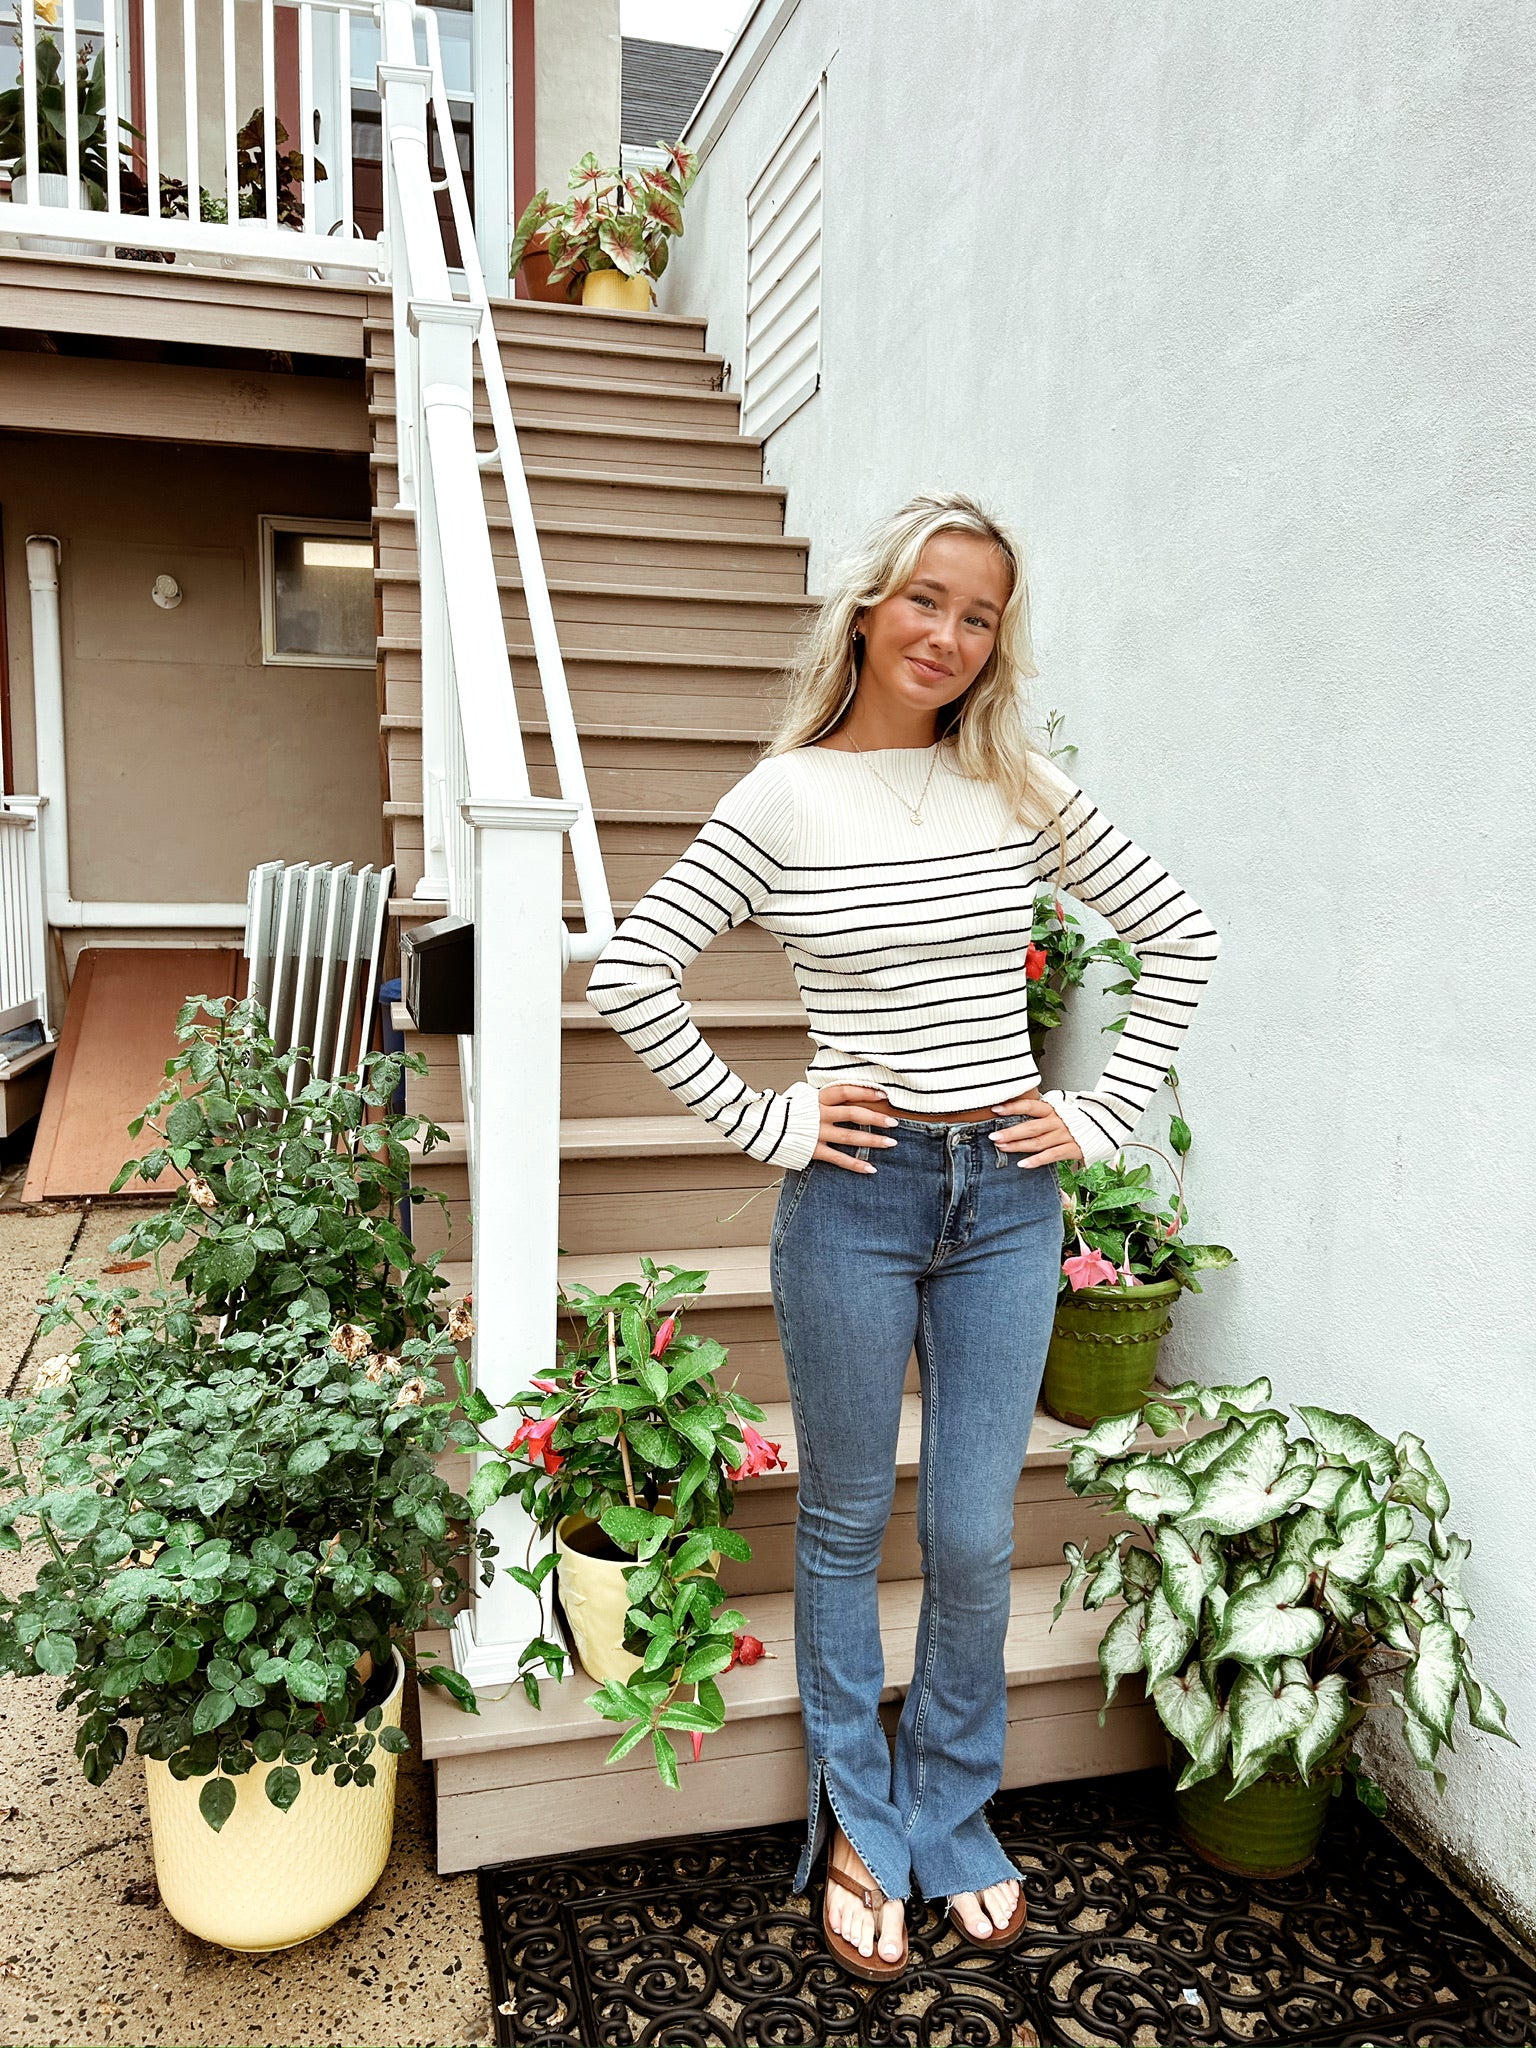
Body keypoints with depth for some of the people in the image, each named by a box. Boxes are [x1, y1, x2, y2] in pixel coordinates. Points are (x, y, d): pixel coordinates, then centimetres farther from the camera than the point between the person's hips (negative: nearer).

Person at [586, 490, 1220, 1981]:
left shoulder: (1020, 789, 2)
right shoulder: (785, 796, -5)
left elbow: (1177, 934, 8)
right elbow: (629, 975, -7)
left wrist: (1103, 1114, 2)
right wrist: (761, 1123, -7)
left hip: (1006, 1199, 2)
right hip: (855, 1198, -2)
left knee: (974, 1542, 12)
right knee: (845, 1530, 14)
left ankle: (953, 1822, 37)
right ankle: (859, 1830, 36)